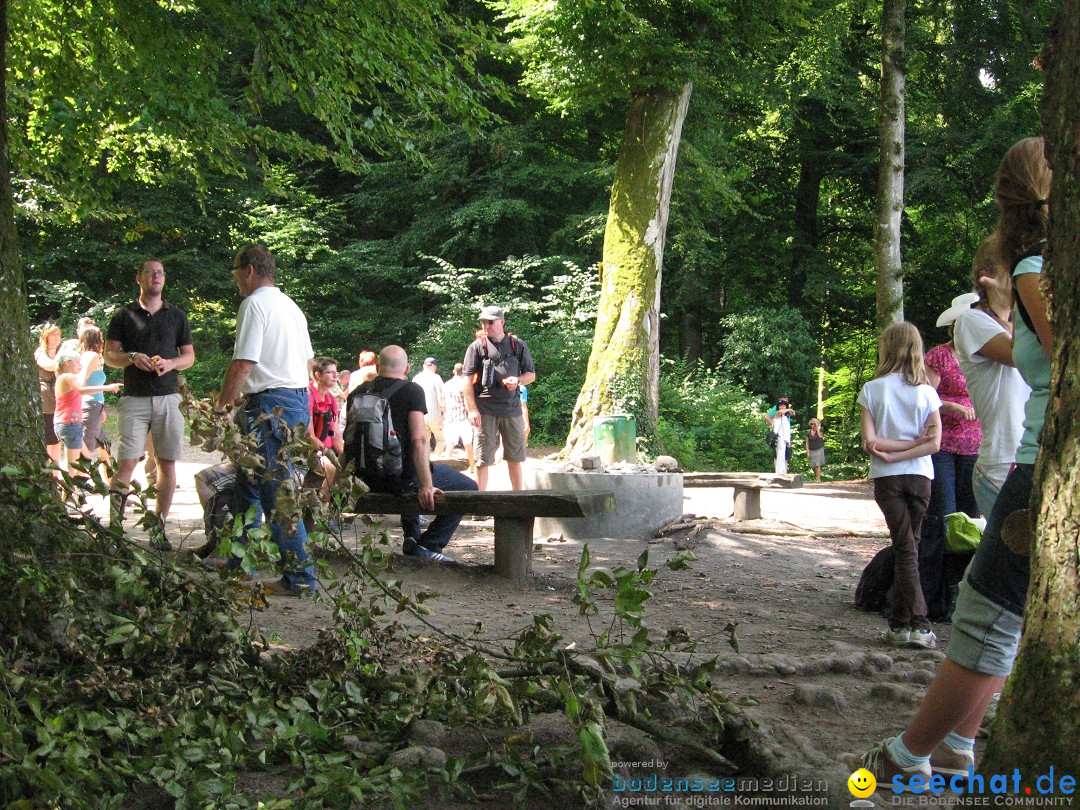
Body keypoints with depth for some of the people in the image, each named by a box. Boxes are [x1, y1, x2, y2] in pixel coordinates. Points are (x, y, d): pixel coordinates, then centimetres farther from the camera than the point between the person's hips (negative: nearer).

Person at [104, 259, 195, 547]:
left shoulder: (176, 315, 13)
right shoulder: (125, 315, 9)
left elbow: (189, 356, 14)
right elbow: (109, 355, 7)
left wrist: (171, 363, -7)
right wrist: (132, 358, -12)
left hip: (167, 399, 2)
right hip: (134, 398, -2)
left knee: (167, 464, 0)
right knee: (127, 462, -11)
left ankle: (159, 528, 8)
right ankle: (114, 523, -2)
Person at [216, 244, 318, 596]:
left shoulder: (255, 304, -11)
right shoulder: (291, 305, 17)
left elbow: (242, 365, -18)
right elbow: (309, 363, 21)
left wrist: (223, 403, -3)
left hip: (270, 408, -10)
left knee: (278, 492, -6)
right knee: (248, 483, 20)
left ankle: (299, 577, -4)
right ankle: (239, 566, 29)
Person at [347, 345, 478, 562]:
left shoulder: (358, 392, 6)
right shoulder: (411, 390, -9)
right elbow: (419, 440, -20)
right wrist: (427, 485, -24)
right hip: (400, 476, -7)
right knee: (468, 487, 5)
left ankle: (411, 536, 30)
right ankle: (429, 545, -2)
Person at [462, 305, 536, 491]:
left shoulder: (517, 345, 9)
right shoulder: (477, 346, 2)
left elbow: (531, 374, 15)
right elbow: (467, 381, 0)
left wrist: (518, 381, -8)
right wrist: (472, 410, -9)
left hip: (512, 408, 3)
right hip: (485, 410, -2)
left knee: (515, 458, 11)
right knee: (482, 460, -2)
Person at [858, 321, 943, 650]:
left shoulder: (873, 390, -4)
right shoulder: (927, 392, 2)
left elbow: (869, 442, -12)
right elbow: (934, 443, -8)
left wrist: (888, 449, -2)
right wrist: (910, 448, -6)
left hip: (887, 477, -2)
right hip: (919, 476, 2)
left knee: (905, 547, -3)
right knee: (908, 545, 12)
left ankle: (918, 623, -12)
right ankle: (899, 622, 12)